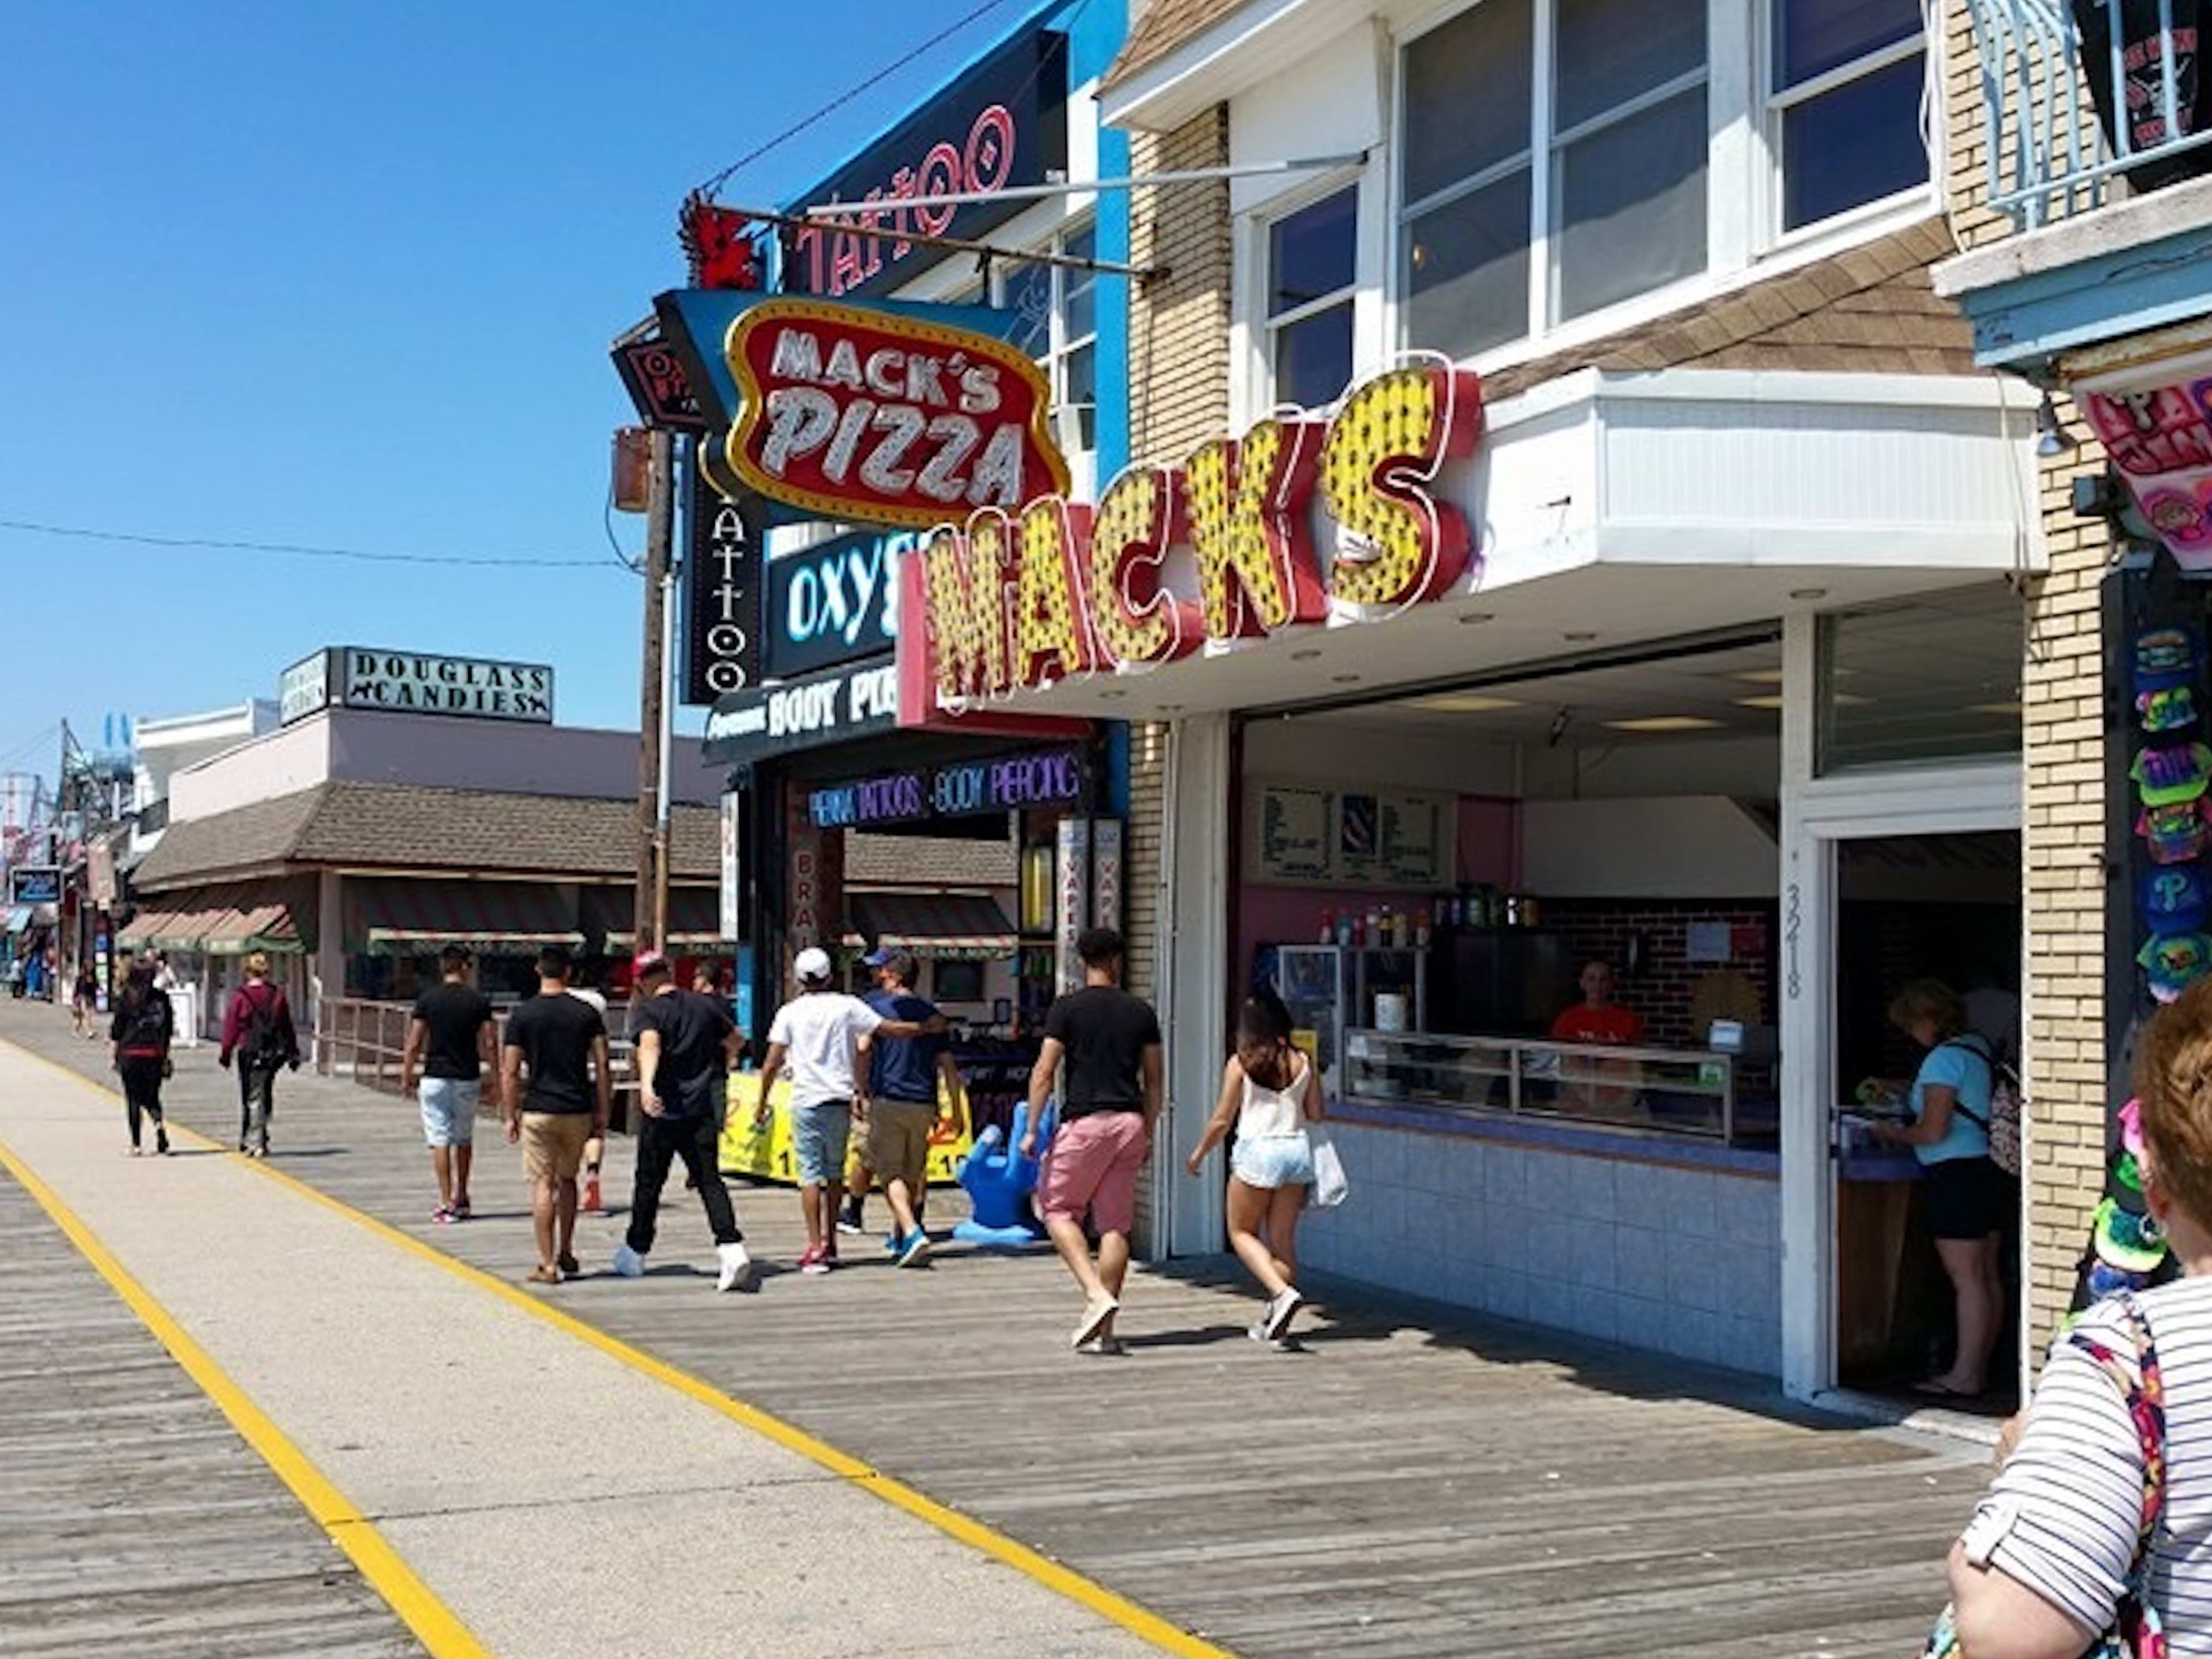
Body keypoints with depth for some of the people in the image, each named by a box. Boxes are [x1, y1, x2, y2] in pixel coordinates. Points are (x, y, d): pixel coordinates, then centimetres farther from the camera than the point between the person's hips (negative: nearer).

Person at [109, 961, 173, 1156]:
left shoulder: (125, 999, -6)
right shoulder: (162, 998, 1)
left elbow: (117, 1031, -4)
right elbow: (169, 1030, 5)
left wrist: (115, 1056, 7)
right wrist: (165, 1056, 13)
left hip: (131, 1053, -2)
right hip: (155, 1054, 2)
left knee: (133, 1099, 5)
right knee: (152, 1096, 14)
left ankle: (136, 1144, 5)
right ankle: (159, 1124, -16)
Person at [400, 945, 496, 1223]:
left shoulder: (427, 999, -4)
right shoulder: (479, 1000, -2)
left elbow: (413, 1045, -5)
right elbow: (490, 1044, -3)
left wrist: (406, 1078, 6)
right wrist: (495, 1076, 8)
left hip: (436, 1078, -2)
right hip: (468, 1079, 2)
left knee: (440, 1140, 1)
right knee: (464, 1140, 17)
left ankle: (446, 1203, -3)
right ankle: (461, 1199, 24)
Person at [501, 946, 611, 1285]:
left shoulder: (522, 1015, -4)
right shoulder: (587, 1013, 1)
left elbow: (510, 1072, -5)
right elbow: (602, 1067, 0)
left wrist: (511, 1115, 4)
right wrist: (602, 1113, 6)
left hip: (538, 1111, -2)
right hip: (578, 1110, 3)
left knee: (543, 1185, 0)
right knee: (567, 1180, 19)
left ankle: (547, 1264, -2)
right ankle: (566, 1254, 24)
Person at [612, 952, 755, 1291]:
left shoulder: (650, 1011, -8)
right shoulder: (705, 1004, 8)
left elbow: (649, 1045, -28)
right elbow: (734, 1038, 23)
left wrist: (646, 1085, -44)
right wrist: (720, 1072, 42)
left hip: (664, 1110, -4)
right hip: (704, 1108, 4)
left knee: (649, 1182, 11)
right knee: (710, 1180, 0)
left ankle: (635, 1253, 26)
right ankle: (733, 1251, -17)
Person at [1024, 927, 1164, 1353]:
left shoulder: (1066, 1008, -3)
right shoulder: (1141, 1011, 8)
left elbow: (1045, 1071, -8)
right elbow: (1155, 1080, 11)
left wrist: (1032, 1129, -4)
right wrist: (1147, 1133, 19)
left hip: (1084, 1122, -4)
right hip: (1129, 1122, 4)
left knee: (1057, 1209, 11)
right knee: (1115, 1225, 7)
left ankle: (1097, 1296, -8)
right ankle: (1103, 1330, 8)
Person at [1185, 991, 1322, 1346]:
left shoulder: (1240, 1063, -6)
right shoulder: (1302, 1063, 3)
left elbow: (1222, 1120, -3)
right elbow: (1316, 1115, 7)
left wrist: (1198, 1155, 12)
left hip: (1257, 1150, -4)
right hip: (1297, 1149, 4)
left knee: (1242, 1232, 11)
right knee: (1283, 1238, 11)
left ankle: (1283, 1293, -10)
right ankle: (1275, 1320, 14)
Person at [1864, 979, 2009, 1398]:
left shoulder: (1944, 1058, -14)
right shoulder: (1978, 1048, 13)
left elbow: (1934, 1131, -18)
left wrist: (1891, 1134, -2)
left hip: (1957, 1175, -10)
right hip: (1990, 1171, 10)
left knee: (1966, 1280, -6)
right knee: (1987, 1276, 11)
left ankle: (1965, 1375, -2)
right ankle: (1979, 1368, 18)